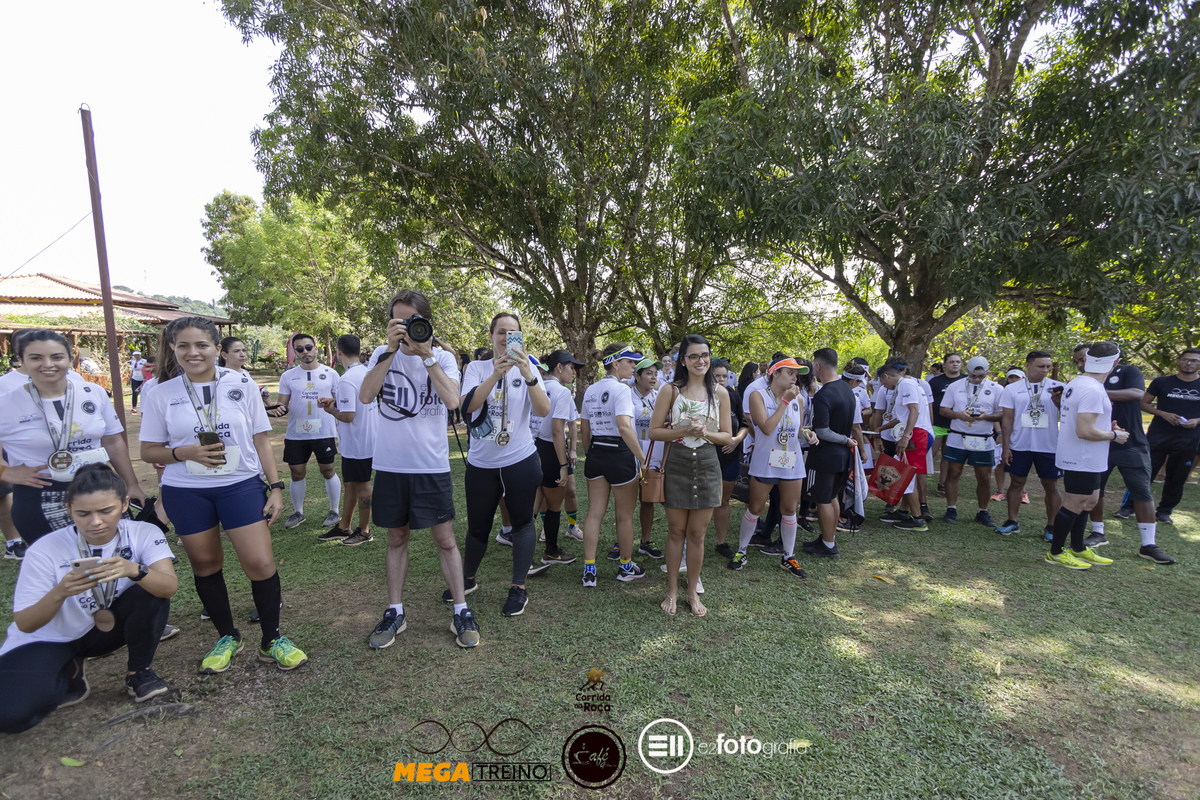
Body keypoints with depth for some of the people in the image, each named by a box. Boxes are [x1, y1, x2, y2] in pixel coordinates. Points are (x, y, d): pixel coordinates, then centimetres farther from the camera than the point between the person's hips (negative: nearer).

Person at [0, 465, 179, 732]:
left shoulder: (144, 534, -20)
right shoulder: (45, 550, -21)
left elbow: (170, 587, -33)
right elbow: (24, 625, -17)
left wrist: (133, 570, -52)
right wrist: (60, 593, -37)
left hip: (106, 627, 1)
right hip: (49, 639, -1)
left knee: (150, 591, -29)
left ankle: (139, 672, -4)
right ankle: (70, 672, 9)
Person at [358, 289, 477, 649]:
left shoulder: (444, 358, -1)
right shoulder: (383, 354, 4)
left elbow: (452, 400, -18)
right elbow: (365, 396, -12)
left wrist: (426, 354, -18)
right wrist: (391, 349, -17)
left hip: (432, 466, -2)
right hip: (390, 465, 2)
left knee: (445, 539, 5)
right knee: (396, 539, 14)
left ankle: (461, 611, 18)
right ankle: (395, 612, 28)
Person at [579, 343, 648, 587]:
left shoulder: (590, 390, 10)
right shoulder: (621, 389, -14)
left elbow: (584, 429, 14)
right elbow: (624, 426, -26)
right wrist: (641, 457, -20)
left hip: (595, 454, 7)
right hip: (620, 455, -6)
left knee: (594, 513, 10)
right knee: (625, 515, 10)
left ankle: (589, 570, 12)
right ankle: (626, 567, 26)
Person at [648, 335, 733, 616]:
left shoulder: (720, 393, 4)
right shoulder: (670, 391, -2)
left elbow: (727, 436, 6)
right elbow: (654, 431, -4)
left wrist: (705, 432, -13)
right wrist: (684, 430, -17)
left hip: (707, 466, 2)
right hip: (676, 464, -1)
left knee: (697, 534, 9)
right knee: (676, 531, 9)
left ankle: (692, 591, 26)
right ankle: (672, 590, 25)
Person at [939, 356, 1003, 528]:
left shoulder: (996, 389, 3)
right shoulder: (955, 386, 5)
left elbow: (1002, 413, 2)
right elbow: (944, 410, 5)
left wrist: (987, 416, -19)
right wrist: (958, 414, -15)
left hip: (983, 441, 0)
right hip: (957, 439, 0)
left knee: (984, 477, 5)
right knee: (953, 473, 3)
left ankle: (983, 512, 19)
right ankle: (951, 509, 13)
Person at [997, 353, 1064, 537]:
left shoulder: (1057, 387, 2)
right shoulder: (1012, 389, 1)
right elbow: (1007, 419, 1)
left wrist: (1060, 403, -26)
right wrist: (1005, 448, -3)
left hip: (1049, 446, 0)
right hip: (1019, 446, 0)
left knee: (1051, 486, 7)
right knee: (1016, 483, 8)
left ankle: (1051, 526, 19)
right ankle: (1012, 522, 18)